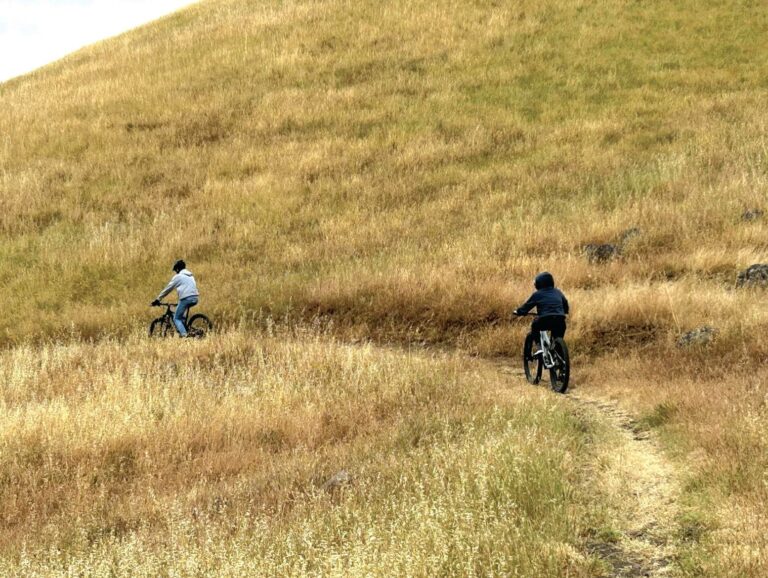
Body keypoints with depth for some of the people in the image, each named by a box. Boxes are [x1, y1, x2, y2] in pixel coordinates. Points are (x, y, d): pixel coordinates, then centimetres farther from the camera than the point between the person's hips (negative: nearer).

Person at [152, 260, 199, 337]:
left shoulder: (178, 277, 5)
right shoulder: (191, 276, 26)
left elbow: (168, 289, 8)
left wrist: (158, 300, 14)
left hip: (186, 298, -7)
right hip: (195, 298, 7)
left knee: (176, 318, 2)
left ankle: (184, 335, -17)